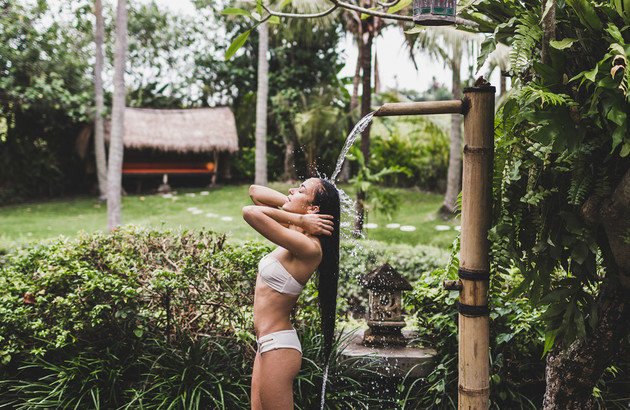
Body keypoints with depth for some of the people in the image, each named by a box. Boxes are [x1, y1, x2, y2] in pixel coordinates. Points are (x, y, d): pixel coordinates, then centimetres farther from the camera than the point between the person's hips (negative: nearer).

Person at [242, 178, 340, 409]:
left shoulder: (308, 247, -21)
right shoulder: (296, 233, 5)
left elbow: (250, 213, -30)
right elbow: (254, 191, 13)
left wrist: (299, 218, -18)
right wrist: (294, 212, 1)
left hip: (278, 348, -9)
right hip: (269, 346, 9)